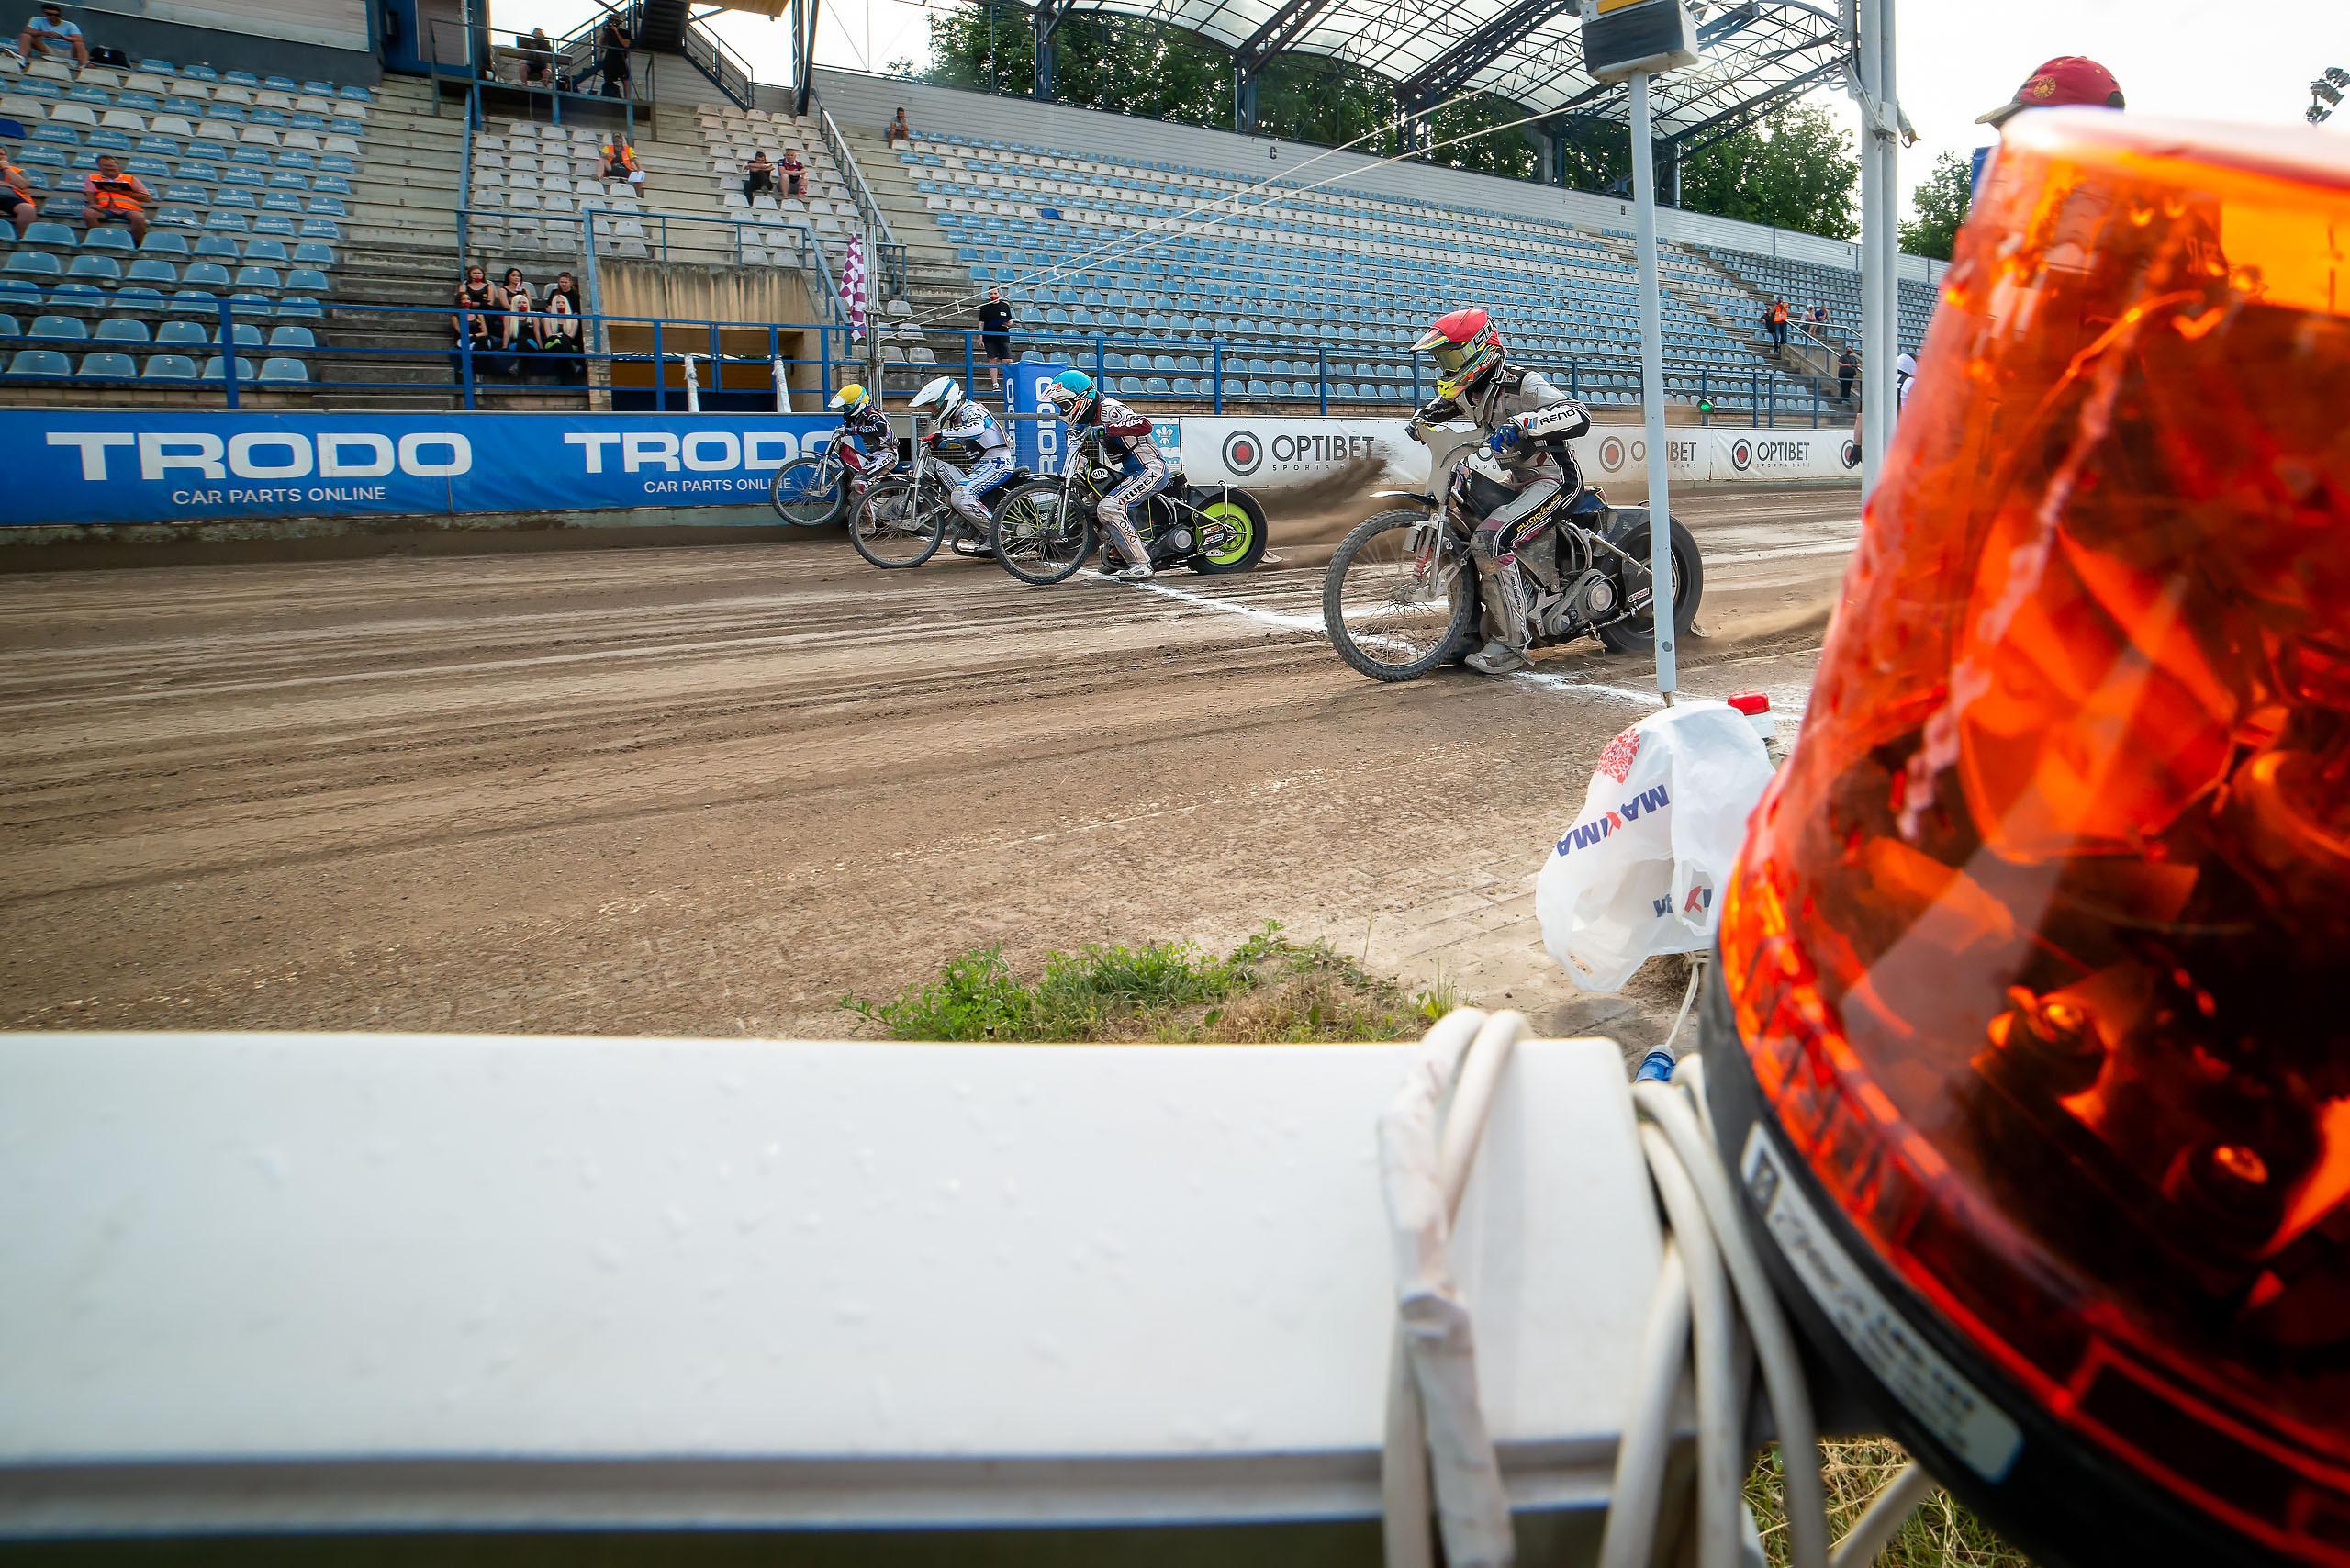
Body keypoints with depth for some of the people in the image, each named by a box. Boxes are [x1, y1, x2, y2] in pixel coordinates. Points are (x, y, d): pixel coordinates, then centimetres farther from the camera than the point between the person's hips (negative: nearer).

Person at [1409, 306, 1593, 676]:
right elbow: (1440, 404, 32)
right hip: (1518, 480, 10)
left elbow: (1579, 416, -32)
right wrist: (1423, 417, 8)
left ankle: (1513, 642, -23)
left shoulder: (1521, 385, -19)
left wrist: (1524, 423, -46)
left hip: (1554, 479, -10)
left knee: (1489, 540, -28)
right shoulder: (1469, 391, 6)